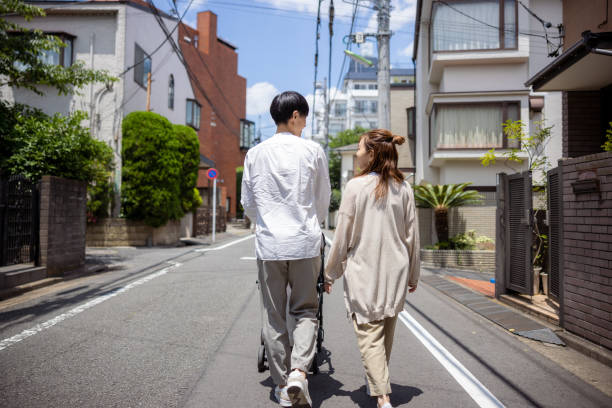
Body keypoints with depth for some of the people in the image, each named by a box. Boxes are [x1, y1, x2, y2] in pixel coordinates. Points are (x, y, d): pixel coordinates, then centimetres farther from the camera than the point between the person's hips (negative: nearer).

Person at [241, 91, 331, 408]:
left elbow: (248, 203, 10)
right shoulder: (313, 150, -2)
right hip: (305, 242, -1)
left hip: (269, 243, 2)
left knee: (273, 316, 11)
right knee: (305, 310, 13)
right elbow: (324, 201, 6)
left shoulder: (255, 154, 3)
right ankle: (299, 372, -4)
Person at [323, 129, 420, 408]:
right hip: (395, 271, 5)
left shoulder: (356, 186, -10)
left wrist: (330, 273, 4)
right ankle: (376, 382, 36)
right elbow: (412, 236, 5)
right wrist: (413, 275, 16)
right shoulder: (404, 189, 1)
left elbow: (342, 236, -7)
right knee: (386, 331, 18)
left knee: (369, 333, 3)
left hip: (363, 272, -4)